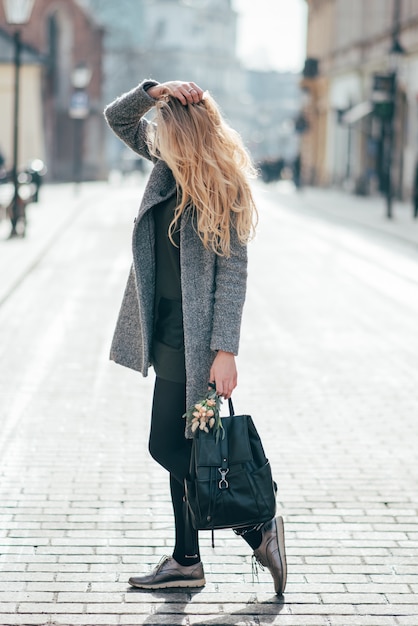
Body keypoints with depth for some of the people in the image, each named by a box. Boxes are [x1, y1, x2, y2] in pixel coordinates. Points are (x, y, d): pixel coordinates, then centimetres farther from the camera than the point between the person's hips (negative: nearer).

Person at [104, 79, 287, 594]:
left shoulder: (223, 190, -16)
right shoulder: (170, 162, 5)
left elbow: (233, 273, -18)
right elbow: (117, 118, 12)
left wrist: (225, 351, -22)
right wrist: (153, 92, -9)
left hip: (191, 336, -8)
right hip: (166, 328, 8)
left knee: (167, 447, -3)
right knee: (180, 447, 13)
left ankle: (258, 528, 8)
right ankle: (185, 562, 22)